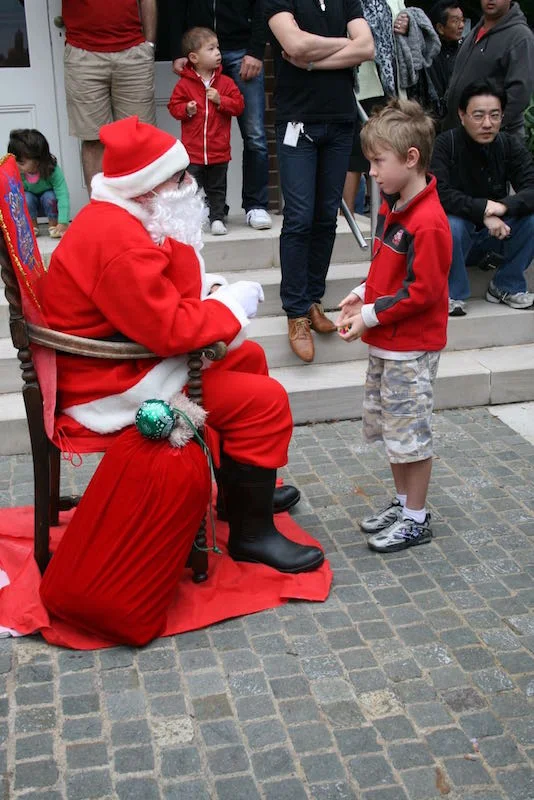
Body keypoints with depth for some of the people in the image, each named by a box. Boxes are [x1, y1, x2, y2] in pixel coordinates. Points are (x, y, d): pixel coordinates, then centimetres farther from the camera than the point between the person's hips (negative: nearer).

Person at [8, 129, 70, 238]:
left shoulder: (53, 170, -32)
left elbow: (62, 195, -37)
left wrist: (63, 223, -46)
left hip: (50, 204, -1)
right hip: (29, 207, 1)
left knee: (49, 196, -31)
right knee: (26, 197, -29)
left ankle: (53, 225, -7)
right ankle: (32, 227, -6)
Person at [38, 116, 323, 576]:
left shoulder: (122, 218, 7)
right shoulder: (121, 242, -27)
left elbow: (161, 294, 17)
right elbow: (169, 330, -30)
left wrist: (211, 289, -1)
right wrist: (232, 302, -16)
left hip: (127, 357, 11)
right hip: (110, 389, -11)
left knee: (247, 358, 19)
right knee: (265, 401, -13)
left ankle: (243, 488, 31)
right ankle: (251, 534, 0)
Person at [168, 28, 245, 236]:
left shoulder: (225, 82, 3)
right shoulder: (184, 84, -2)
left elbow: (238, 105, -1)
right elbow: (174, 105, 4)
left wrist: (220, 100, -14)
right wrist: (186, 109, -15)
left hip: (219, 150, 2)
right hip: (192, 150, -1)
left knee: (217, 187, 11)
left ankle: (217, 217, 22)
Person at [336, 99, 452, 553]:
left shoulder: (428, 222, -24)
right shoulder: (392, 206, 6)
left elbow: (424, 292, -24)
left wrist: (371, 315, -19)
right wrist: (362, 295, 1)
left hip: (412, 349, -10)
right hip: (385, 344, 10)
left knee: (410, 431, 3)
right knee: (386, 426, 19)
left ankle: (416, 520, 19)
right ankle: (403, 502, 36)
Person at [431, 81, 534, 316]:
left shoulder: (510, 146, -5)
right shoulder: (445, 144, -16)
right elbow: (439, 193, -28)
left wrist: (504, 206, -36)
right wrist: (483, 210, -35)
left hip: (495, 233, 4)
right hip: (457, 236, -4)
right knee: (450, 225, -36)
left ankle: (507, 285, -1)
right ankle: (452, 294, -12)